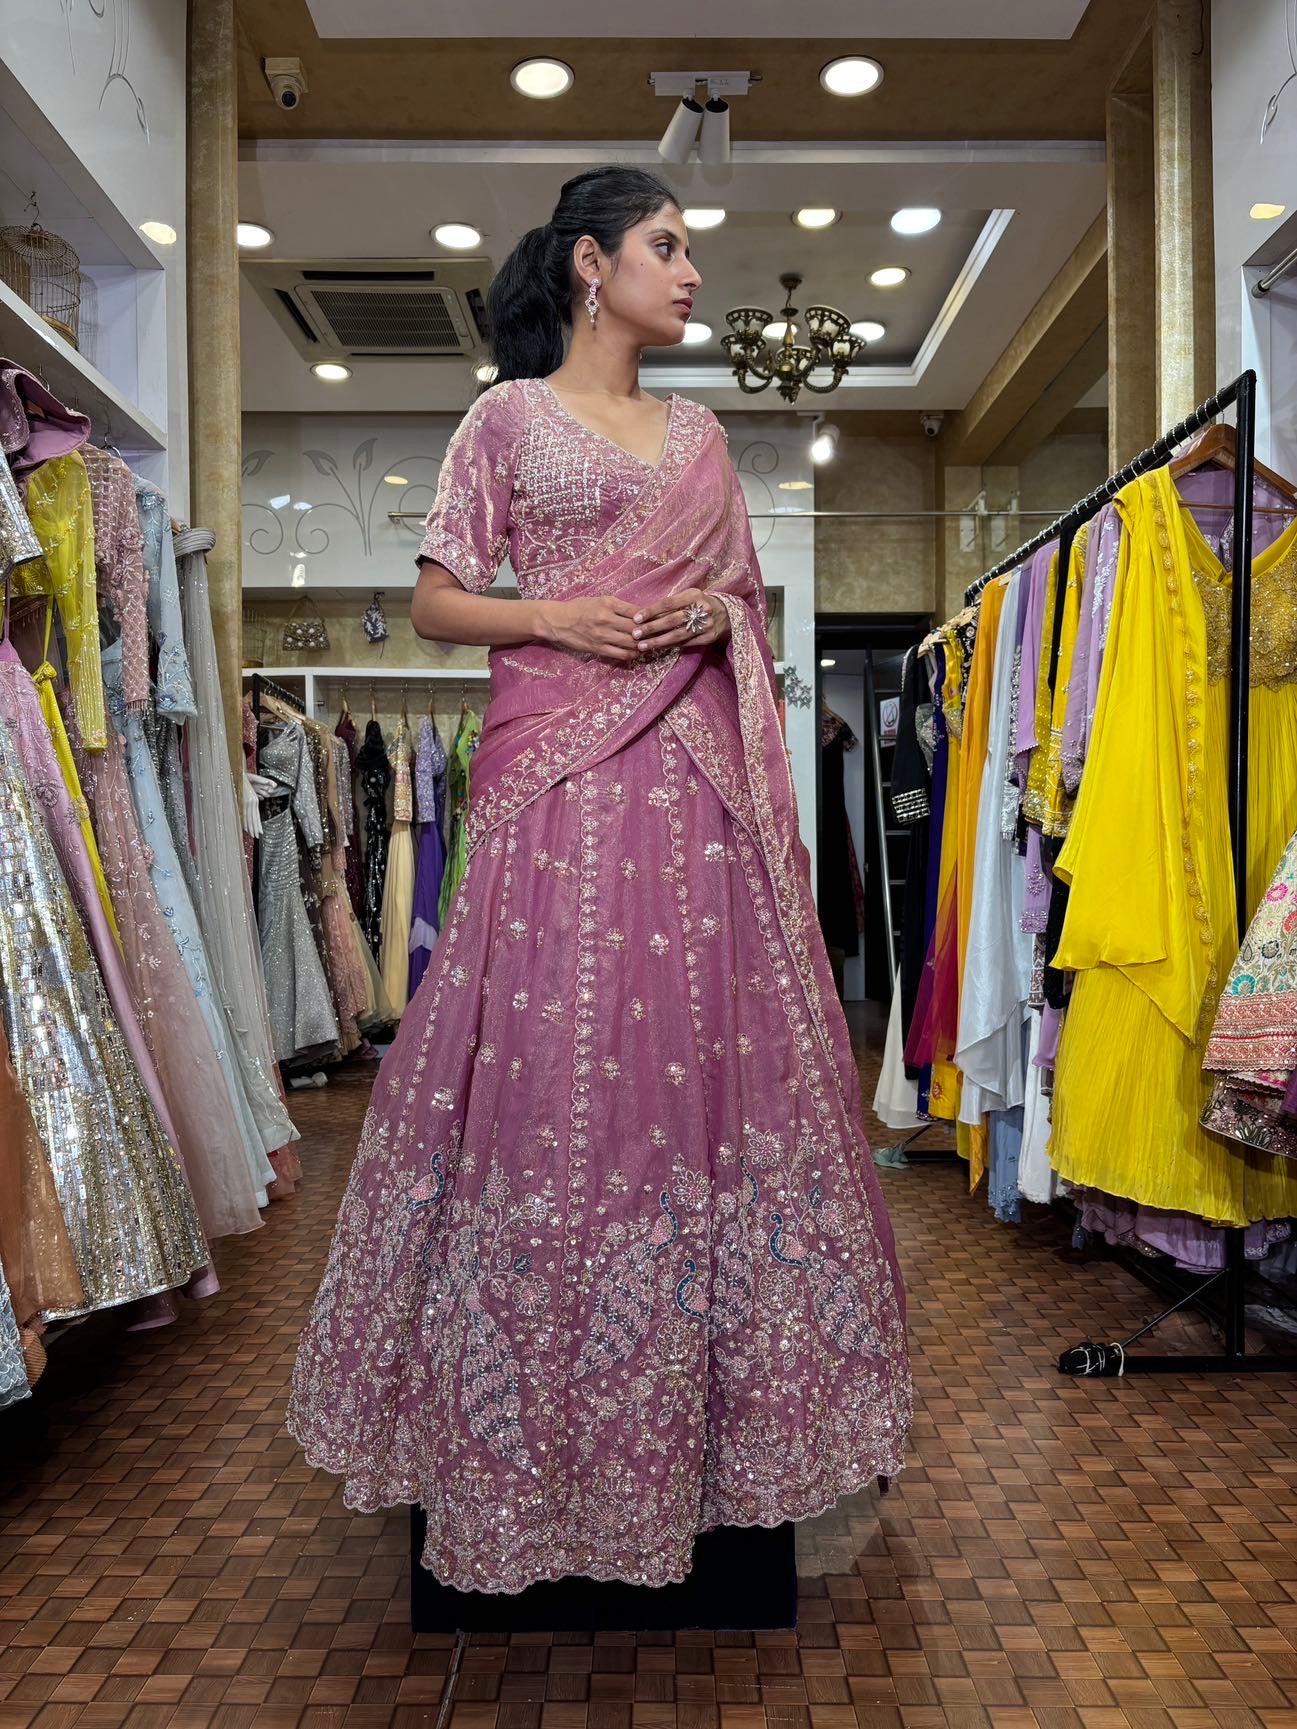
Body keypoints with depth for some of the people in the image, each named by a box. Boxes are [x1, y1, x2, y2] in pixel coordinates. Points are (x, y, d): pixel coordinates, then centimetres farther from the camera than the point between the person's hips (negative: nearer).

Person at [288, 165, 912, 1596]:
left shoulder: (700, 433, 21)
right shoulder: (510, 416, 8)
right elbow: (434, 604, 5)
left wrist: (714, 615, 1)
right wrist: (555, 617, -11)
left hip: (696, 778, 5)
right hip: (557, 769, -4)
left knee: (704, 1054, 3)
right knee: (552, 1064, -5)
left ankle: (702, 1403, 19)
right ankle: (539, 1414, 12)